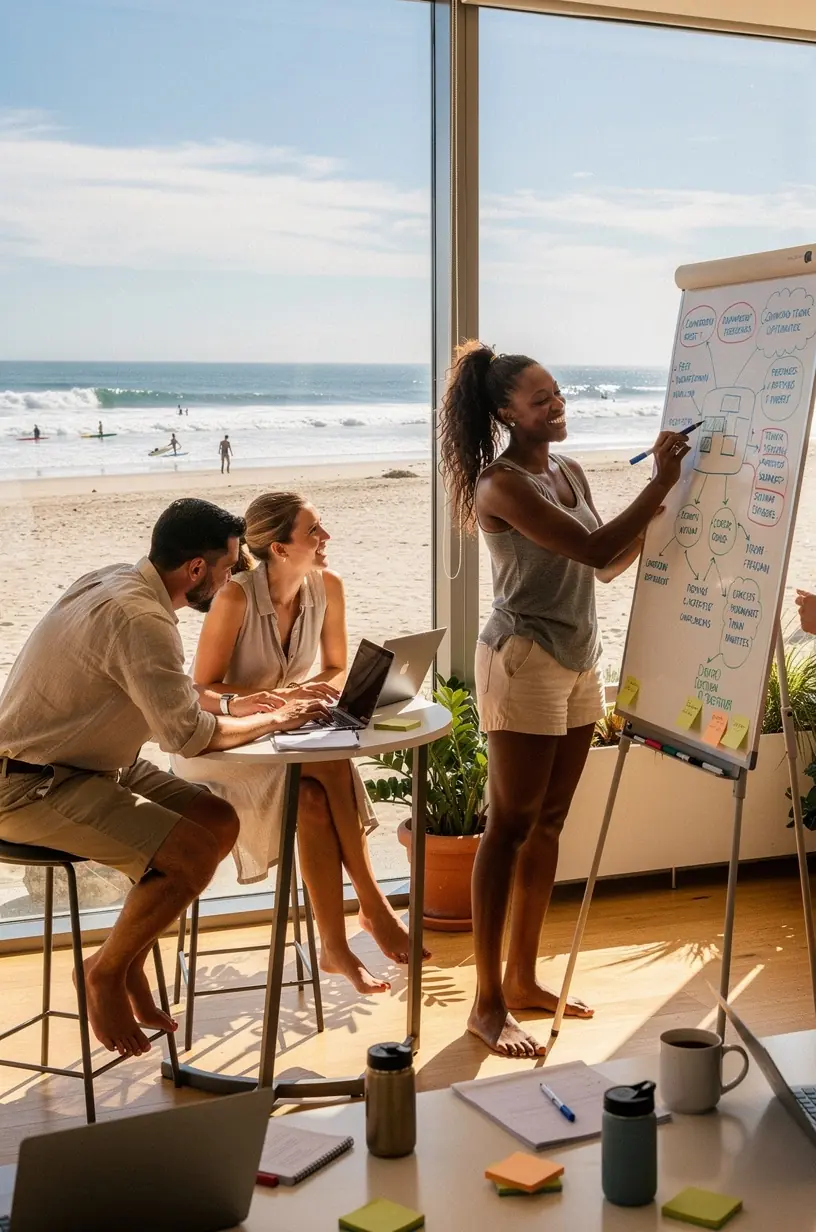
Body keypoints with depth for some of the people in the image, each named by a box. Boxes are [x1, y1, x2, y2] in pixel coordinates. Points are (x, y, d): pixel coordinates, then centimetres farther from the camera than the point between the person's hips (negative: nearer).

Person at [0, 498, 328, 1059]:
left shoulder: (121, 580, 4)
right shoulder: (140, 619, -27)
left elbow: (167, 693, 17)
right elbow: (188, 734, -25)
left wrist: (232, 704, 5)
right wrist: (273, 721, -11)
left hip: (89, 762, 10)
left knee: (220, 822, 3)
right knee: (192, 854, -21)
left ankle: (129, 961, 14)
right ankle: (107, 971, 3)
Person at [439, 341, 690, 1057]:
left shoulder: (569, 473, 12)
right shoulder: (502, 484, -15)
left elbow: (610, 566, 16)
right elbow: (593, 551, -21)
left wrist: (655, 505, 4)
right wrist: (658, 486, -16)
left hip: (579, 659, 8)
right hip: (525, 658, -8)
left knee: (548, 824, 11)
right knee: (511, 826, -6)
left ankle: (523, 979, 20)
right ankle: (488, 1004, 0)